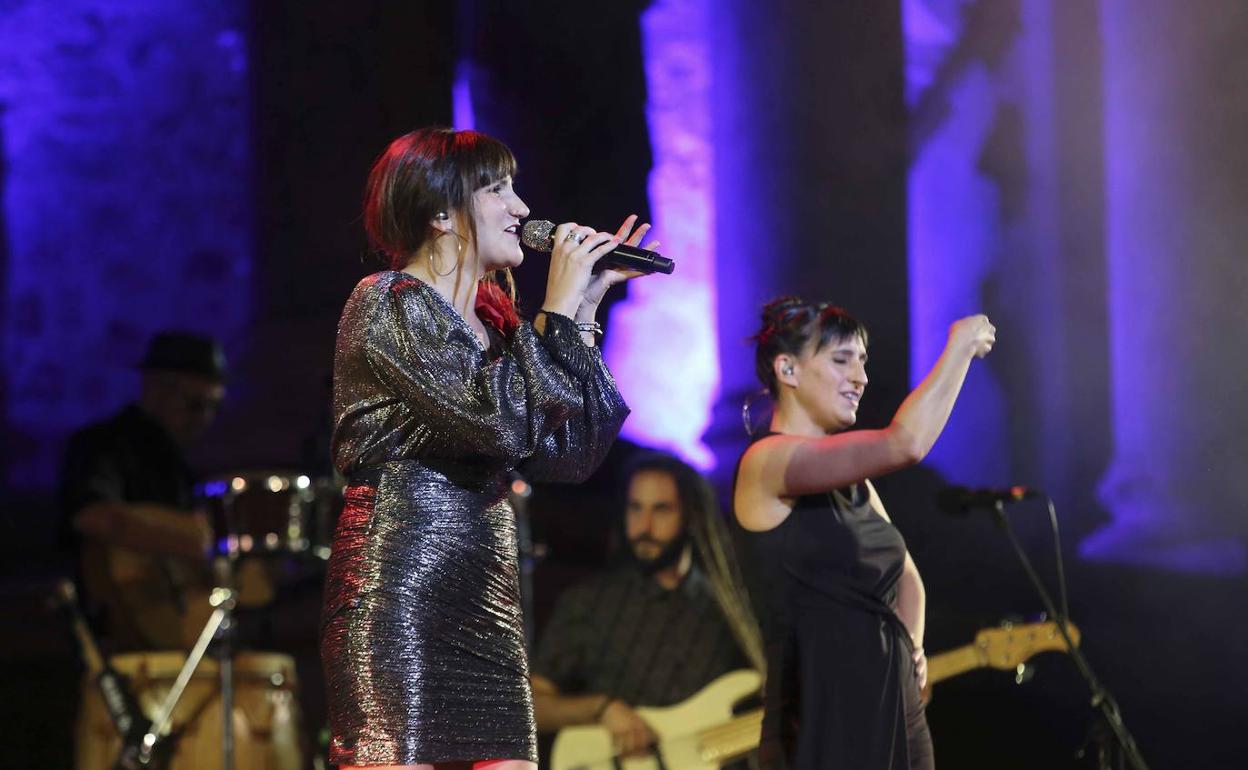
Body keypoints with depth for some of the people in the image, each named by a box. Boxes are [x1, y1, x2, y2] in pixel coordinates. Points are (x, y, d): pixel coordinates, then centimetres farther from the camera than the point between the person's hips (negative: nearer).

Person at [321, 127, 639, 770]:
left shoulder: (488, 319, 17)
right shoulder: (386, 305, -6)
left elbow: (568, 456, 10)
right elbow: (500, 420, -19)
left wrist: (584, 310, 9)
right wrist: (558, 305, -8)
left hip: (486, 607, 8)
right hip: (398, 595, -8)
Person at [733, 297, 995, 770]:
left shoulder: (850, 480, 15)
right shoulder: (768, 461, -13)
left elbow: (903, 573, 28)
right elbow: (905, 444, -25)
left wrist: (910, 643, 7)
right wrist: (960, 348, -12)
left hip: (897, 713, 9)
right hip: (820, 726, -9)